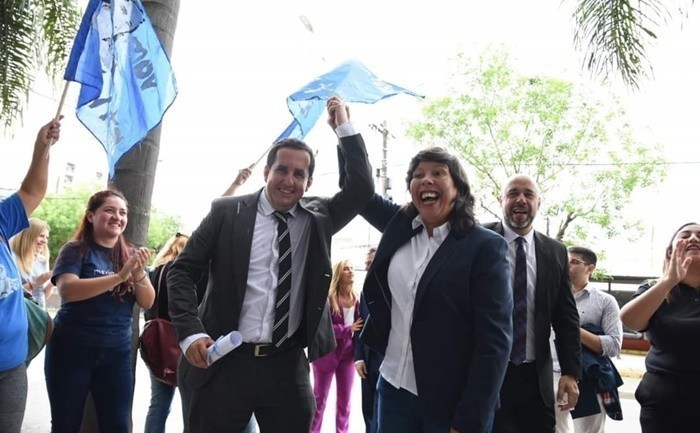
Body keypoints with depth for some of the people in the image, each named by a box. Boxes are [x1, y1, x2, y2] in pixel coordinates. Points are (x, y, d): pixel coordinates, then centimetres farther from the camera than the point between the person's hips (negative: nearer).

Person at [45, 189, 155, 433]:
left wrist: (139, 273, -19)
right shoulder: (76, 250, -4)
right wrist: (119, 276, -30)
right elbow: (67, 290, -22)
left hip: (117, 353, 3)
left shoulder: (130, 256, 7)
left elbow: (147, 302, 0)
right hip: (71, 349, -3)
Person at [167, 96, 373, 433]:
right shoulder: (227, 212, -2)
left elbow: (362, 188, 1)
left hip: (288, 367, 2)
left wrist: (344, 128, -3)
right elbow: (182, 271, -1)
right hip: (226, 361, -2)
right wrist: (191, 333, -13)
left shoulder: (318, 217, 6)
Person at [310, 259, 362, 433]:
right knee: (319, 398, 9)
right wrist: (348, 329, -22)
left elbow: (359, 325, 3)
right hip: (327, 353, -4)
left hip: (347, 353, 4)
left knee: (344, 400, 11)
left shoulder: (356, 299, 1)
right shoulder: (327, 298, -14)